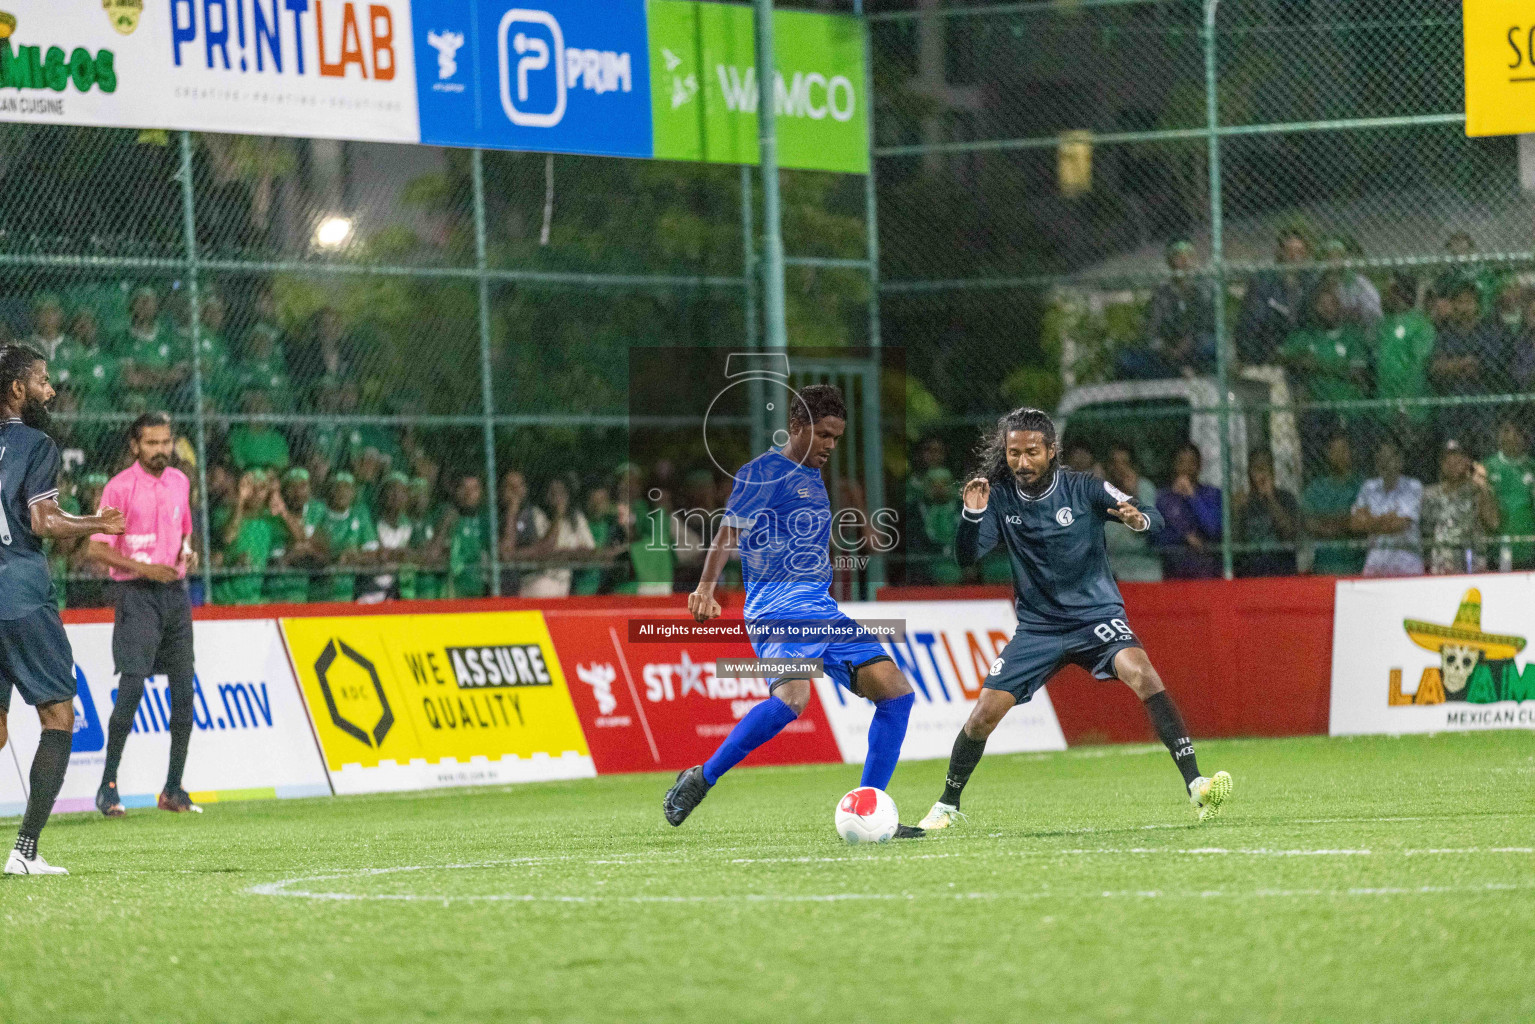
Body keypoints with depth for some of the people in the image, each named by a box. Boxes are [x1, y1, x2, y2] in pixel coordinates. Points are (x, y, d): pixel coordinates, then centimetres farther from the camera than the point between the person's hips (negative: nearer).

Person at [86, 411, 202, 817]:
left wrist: (188, 553, 2)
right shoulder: (120, 487, -8)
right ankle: (108, 787, -7)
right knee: (132, 685, -15)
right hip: (135, 593, -6)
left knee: (183, 691, 4)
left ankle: (173, 790, 12)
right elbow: (96, 549, -9)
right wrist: (144, 568, -19)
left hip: (175, 592, 6)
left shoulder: (179, 482, 11)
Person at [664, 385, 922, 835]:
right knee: (792, 697, -33)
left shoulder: (812, 478, 23)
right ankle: (700, 779, -17)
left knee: (896, 692, -4)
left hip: (823, 612, 9)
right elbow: (728, 531, -15)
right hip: (777, 609, -9)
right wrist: (706, 586, -31)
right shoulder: (764, 472, -3)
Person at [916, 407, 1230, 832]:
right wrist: (972, 514, -25)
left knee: (1141, 673, -30)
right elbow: (966, 557, -7)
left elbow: (1154, 516, -13)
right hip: (1037, 627, 3)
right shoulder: (1000, 497, -3)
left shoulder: (1083, 489, -10)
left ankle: (1195, 786, -31)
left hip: (1095, 614, -3)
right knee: (984, 714, -6)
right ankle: (947, 806, 19)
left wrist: (1139, 518, -37)